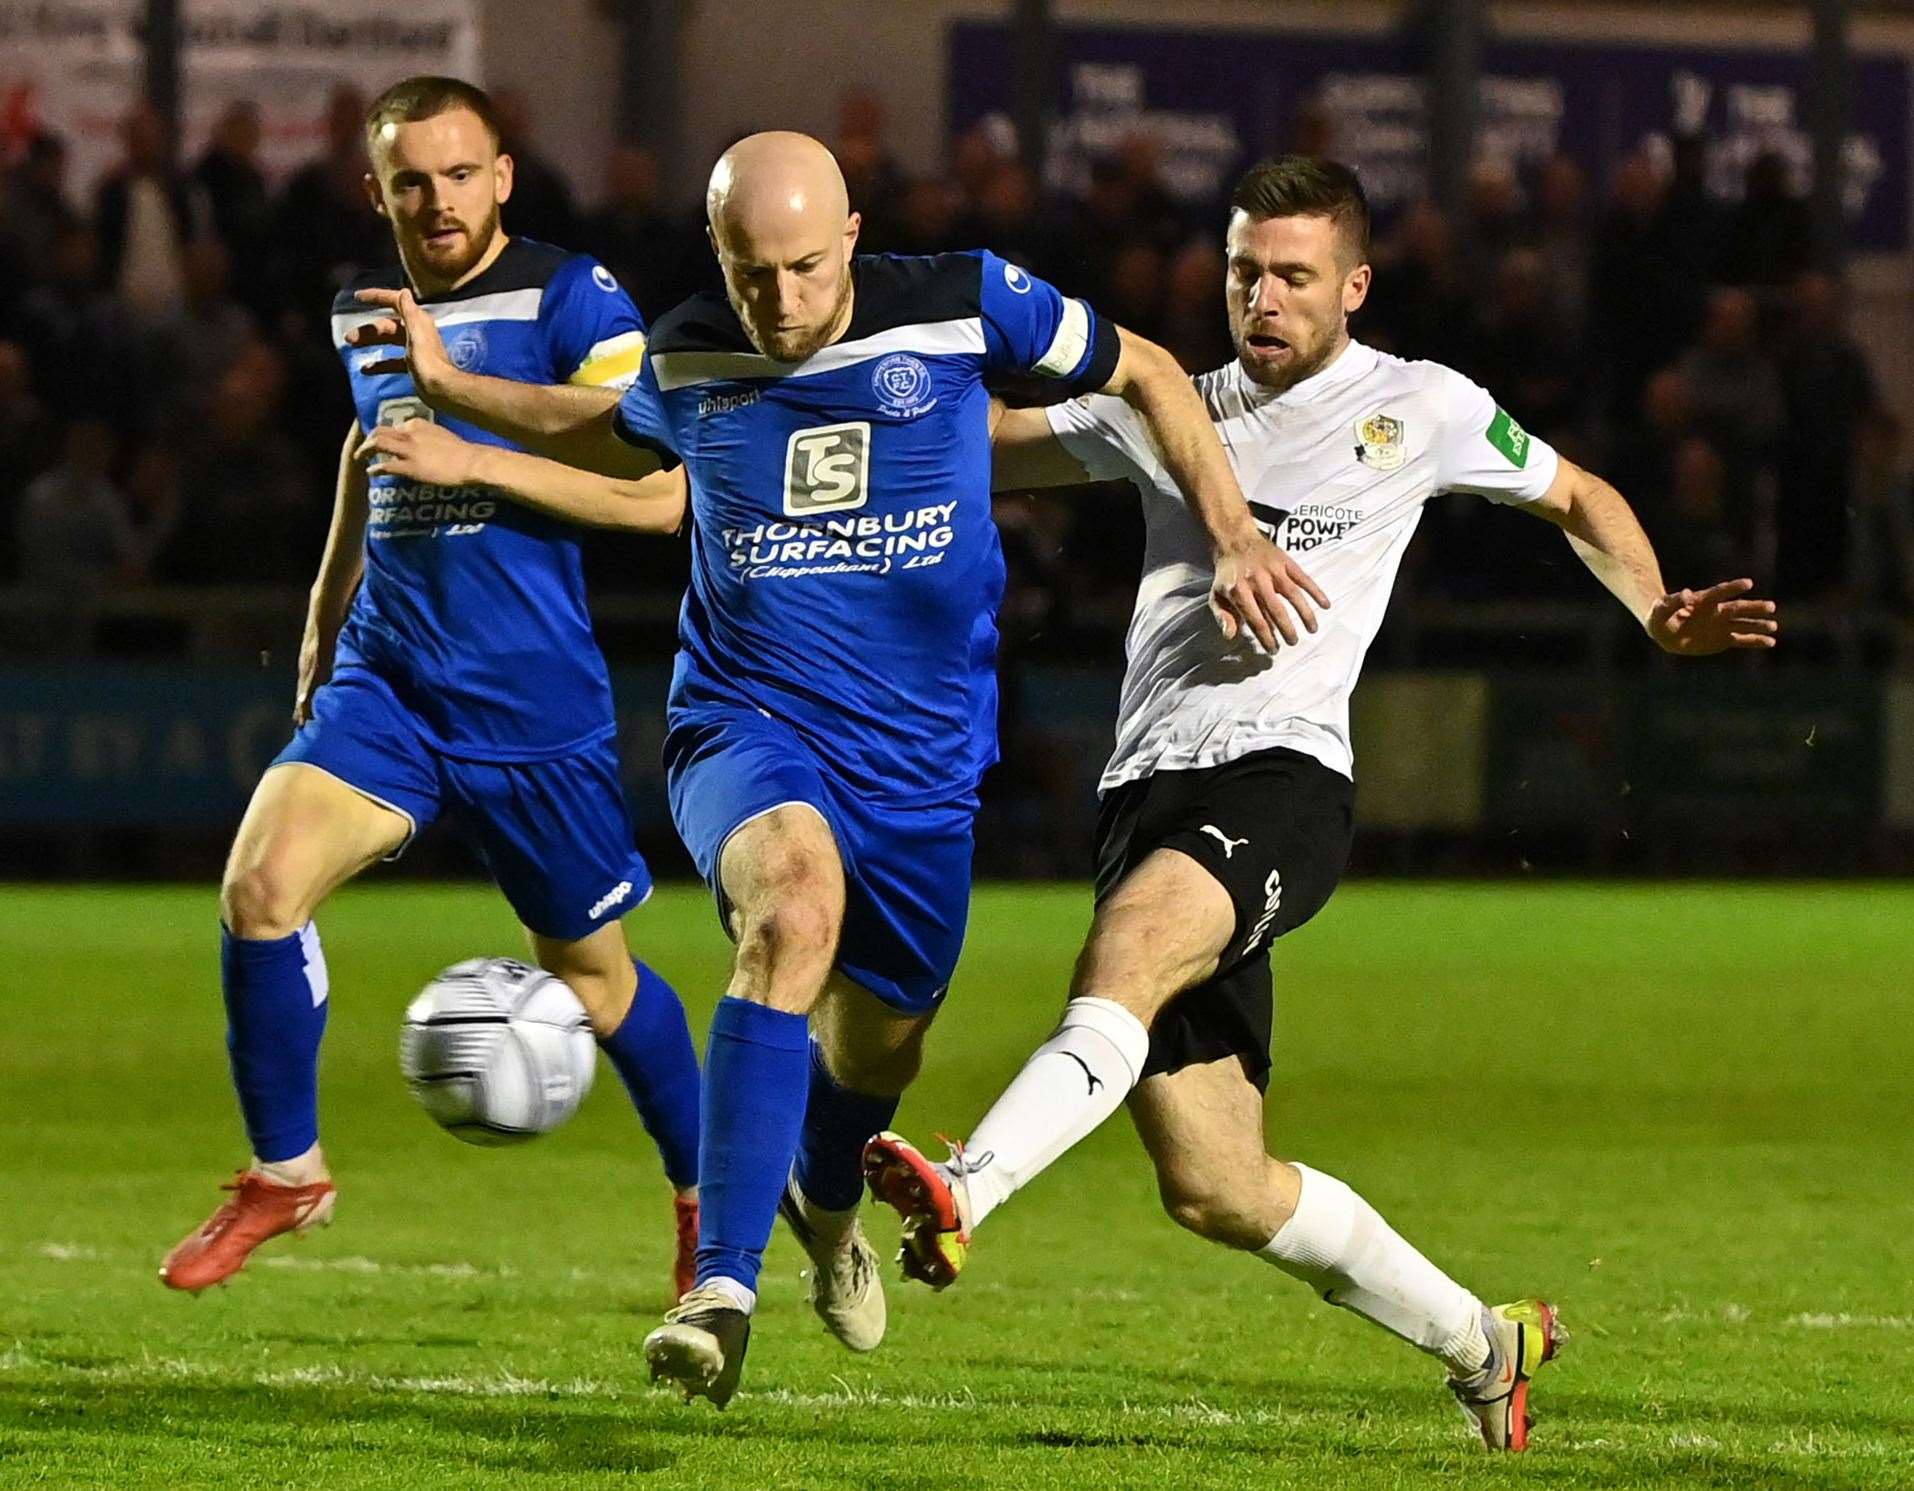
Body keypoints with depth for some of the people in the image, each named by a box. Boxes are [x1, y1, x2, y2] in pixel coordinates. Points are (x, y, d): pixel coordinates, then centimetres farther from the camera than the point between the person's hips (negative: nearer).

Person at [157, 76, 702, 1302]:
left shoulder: (566, 297, -7)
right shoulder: (363, 318, 11)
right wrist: (321, 640, 29)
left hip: (534, 698, -4)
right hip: (385, 680, 4)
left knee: (589, 970, 8)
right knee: (261, 884, -18)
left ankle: (710, 1196, 31)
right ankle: (286, 1173, -2)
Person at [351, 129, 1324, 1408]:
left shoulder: (963, 308, -11)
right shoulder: (689, 361, -4)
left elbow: (1146, 376, 4)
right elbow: (631, 464, 21)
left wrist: (1235, 537, -4)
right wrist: (452, 395, 17)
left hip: (924, 761, 2)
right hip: (749, 726, -1)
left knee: (875, 1052, 13)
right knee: (796, 900, -34)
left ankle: (825, 1200, 54)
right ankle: (724, 1290, -38)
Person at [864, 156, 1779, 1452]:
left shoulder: (1420, 411, 11)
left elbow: (1576, 498, 24)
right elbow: (982, 447, 27)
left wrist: (1659, 614, 8)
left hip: (1281, 774, -5)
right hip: (1150, 793, 5)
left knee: (1128, 946, -37)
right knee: (1217, 1192, 1)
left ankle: (963, 1194, -56)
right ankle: (1482, 1343, 20)